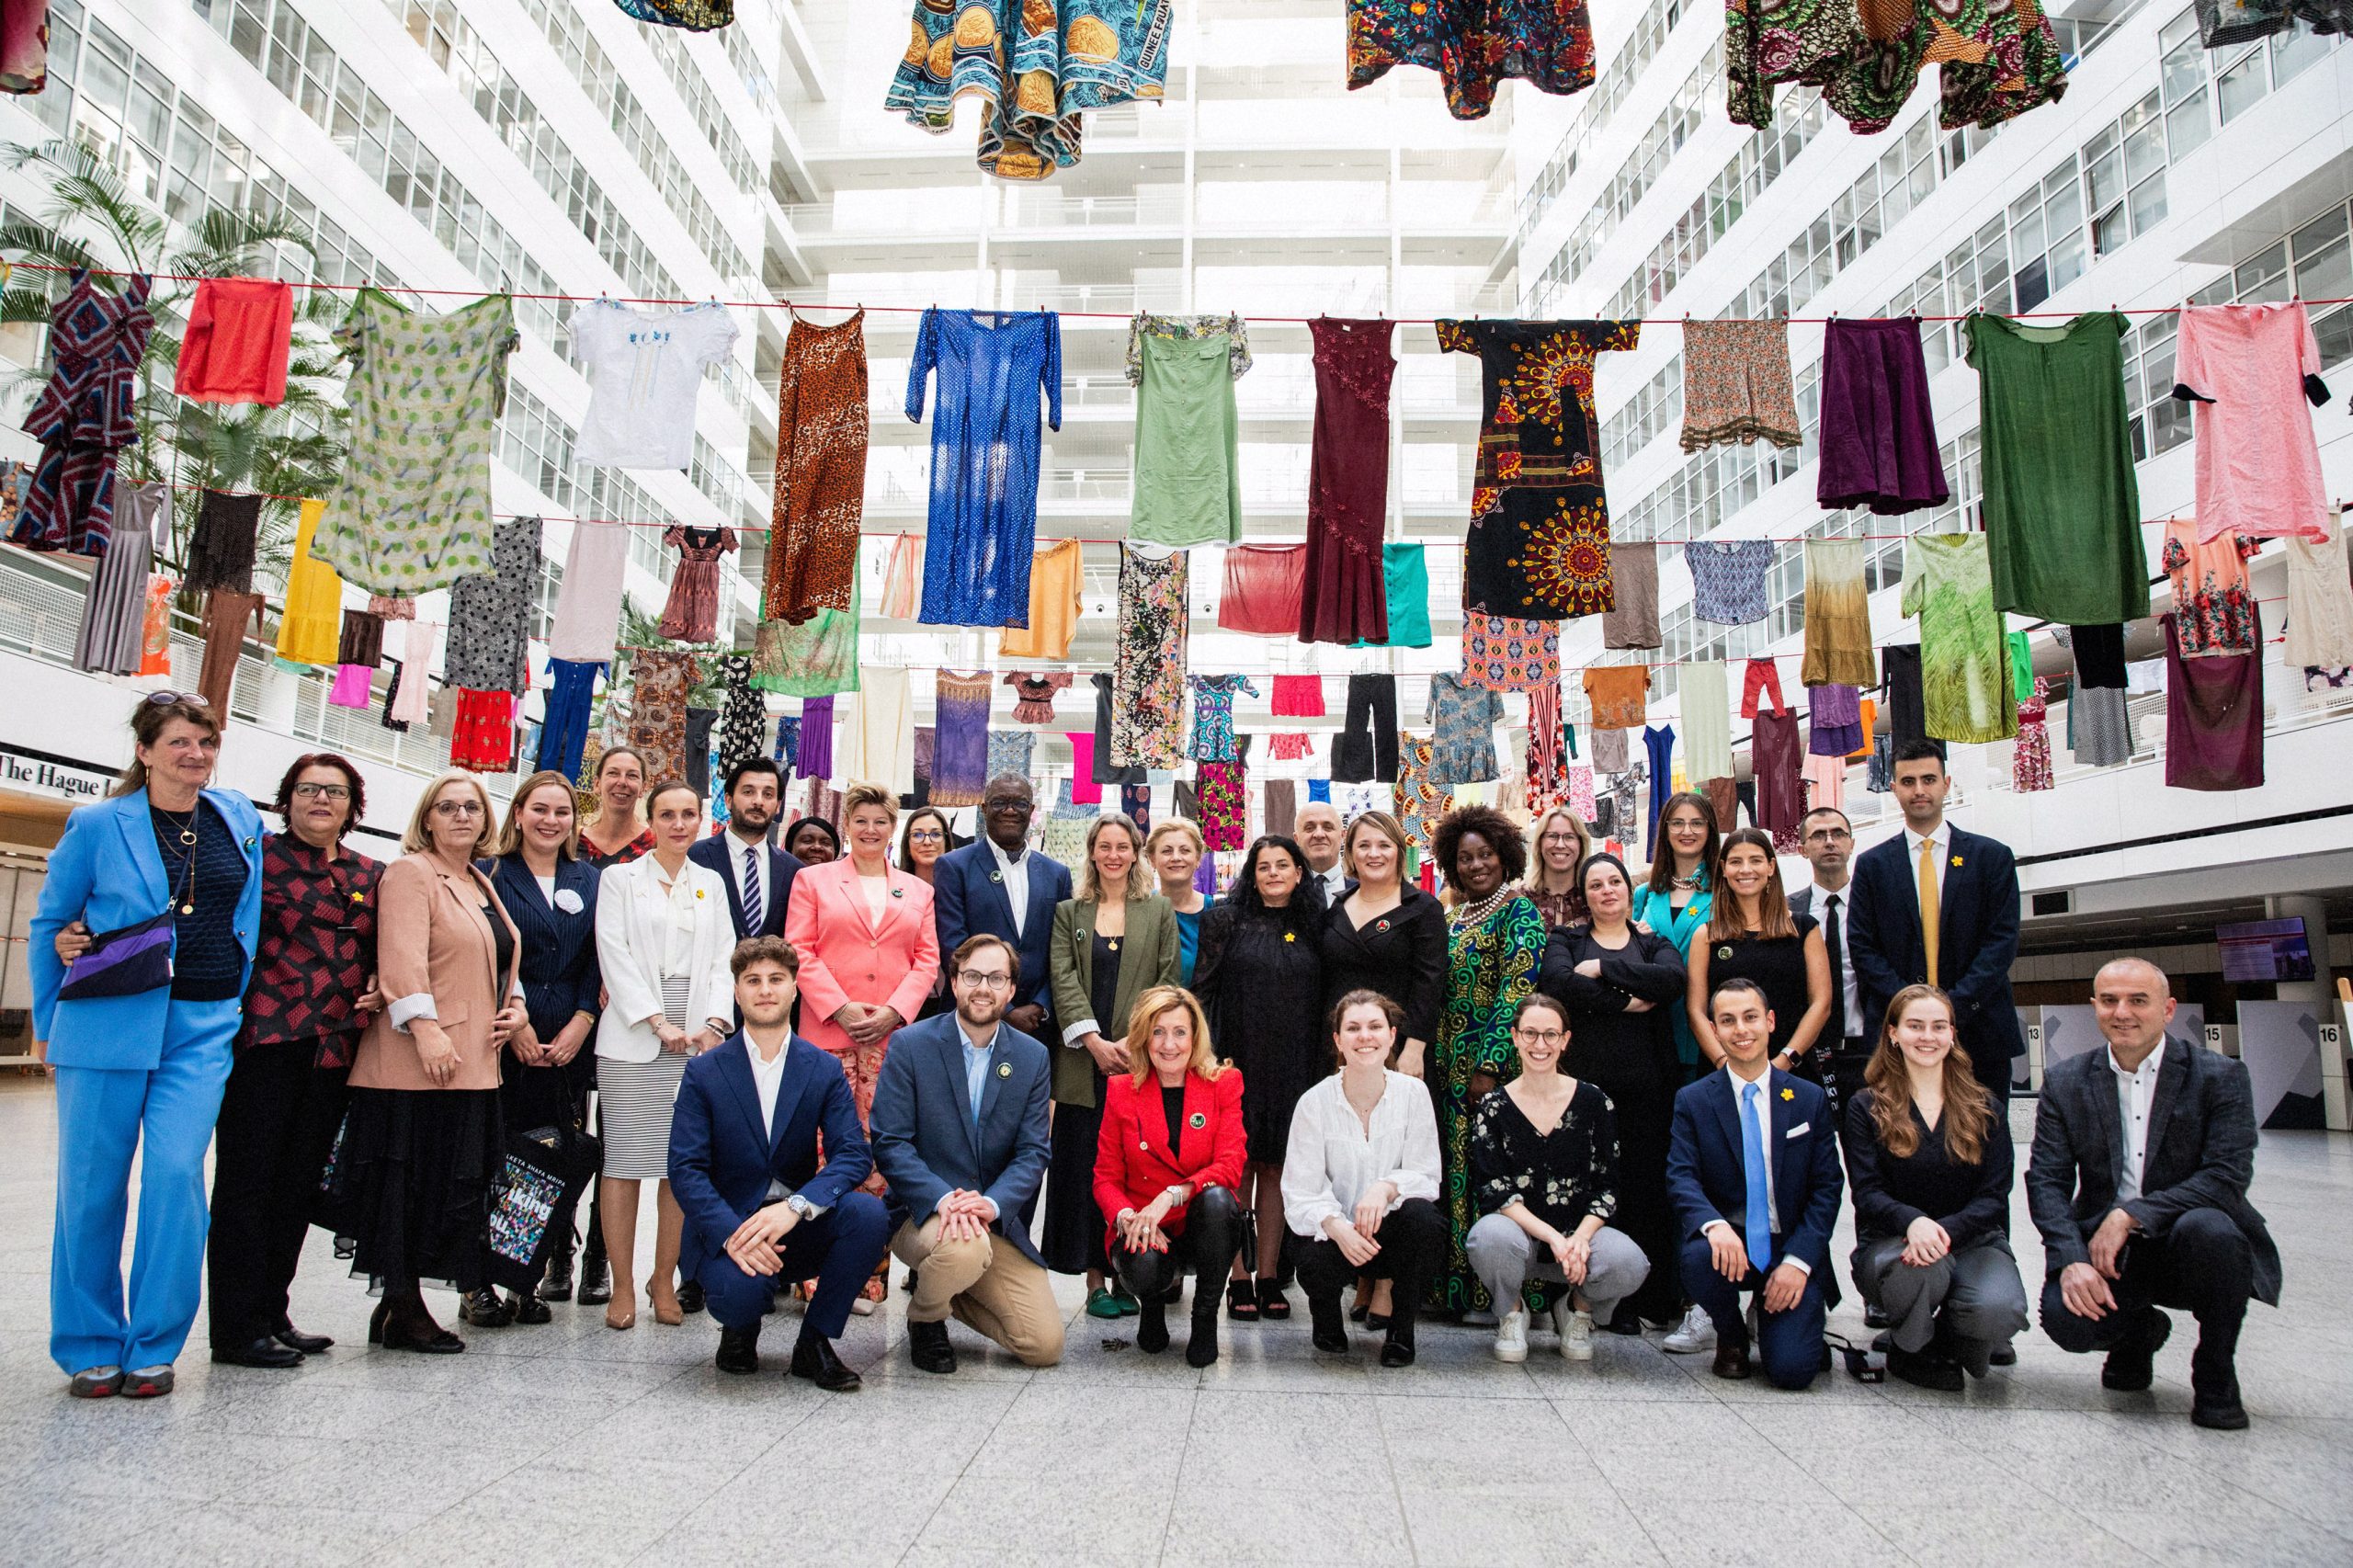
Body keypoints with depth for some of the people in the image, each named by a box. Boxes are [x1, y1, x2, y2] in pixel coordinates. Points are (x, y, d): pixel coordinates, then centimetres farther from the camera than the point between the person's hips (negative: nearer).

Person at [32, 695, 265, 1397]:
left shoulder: (241, 820, 7)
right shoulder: (98, 825, -1)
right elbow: (48, 925, 8)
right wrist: (51, 1022, 8)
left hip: (204, 1028, 1)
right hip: (108, 1026, -1)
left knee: (176, 1175, -7)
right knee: (92, 1184, 4)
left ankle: (153, 1346, 7)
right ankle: (90, 1346, 20)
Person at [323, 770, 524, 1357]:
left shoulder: (482, 885, 20)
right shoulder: (410, 873, -5)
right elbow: (402, 958, -16)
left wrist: (515, 1005, 10)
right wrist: (426, 1029, -24)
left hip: (473, 1064, 8)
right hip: (417, 1064, -8)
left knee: (454, 1185, 8)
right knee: (411, 1184, -2)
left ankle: (405, 1302, 18)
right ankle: (400, 1308, 8)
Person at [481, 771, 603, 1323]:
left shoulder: (592, 881, 12)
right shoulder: (490, 875, 5)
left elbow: (601, 960, 7)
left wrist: (582, 1021, -5)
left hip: (571, 1043, 2)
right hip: (504, 1042, -2)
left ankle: (532, 1280, 11)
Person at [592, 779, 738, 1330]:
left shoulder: (711, 883, 16)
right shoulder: (620, 878, 7)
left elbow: (723, 958, 11)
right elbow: (614, 957, -2)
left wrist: (717, 1022, -5)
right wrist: (658, 1022, -10)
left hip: (701, 1037, 3)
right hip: (632, 1037, -2)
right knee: (624, 1159, -3)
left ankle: (664, 1280, 12)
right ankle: (622, 1287, 6)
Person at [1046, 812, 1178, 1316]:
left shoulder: (1159, 911, 9)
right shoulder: (1068, 912, 11)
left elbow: (1168, 981, 3)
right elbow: (1063, 978, 1)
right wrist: (1093, 1040, -11)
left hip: (1139, 1058, 0)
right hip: (1083, 1059, 1)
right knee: (1085, 1165, 1)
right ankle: (1094, 1279, 9)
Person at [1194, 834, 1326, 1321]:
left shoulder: (1311, 929, 10)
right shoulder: (1226, 920, 2)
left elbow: (1321, 1000, 13)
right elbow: (1202, 989, -1)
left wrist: (1322, 1059, 7)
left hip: (1293, 1066, 2)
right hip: (1239, 1061, -2)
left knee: (1277, 1167, 6)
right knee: (1238, 1167, 0)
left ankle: (1269, 1277, 14)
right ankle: (1239, 1280, 7)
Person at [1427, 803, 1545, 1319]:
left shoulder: (1518, 912, -6)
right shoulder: (1454, 919, 15)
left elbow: (1516, 992, -14)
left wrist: (1489, 1064, -19)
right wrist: (1437, 1060, 10)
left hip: (1494, 1066, -7)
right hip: (1452, 1068, 7)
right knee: (1458, 1172, 9)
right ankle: (1458, 1287, 17)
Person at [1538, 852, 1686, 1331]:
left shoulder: (1654, 944, 18)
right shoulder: (1566, 940, 14)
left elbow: (1673, 979, -6)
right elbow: (1558, 982, -9)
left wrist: (1603, 968, -7)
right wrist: (1626, 1001, -9)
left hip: (1647, 1083, 1)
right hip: (1586, 1080, -1)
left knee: (1646, 1185, -2)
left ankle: (1649, 1297, 10)